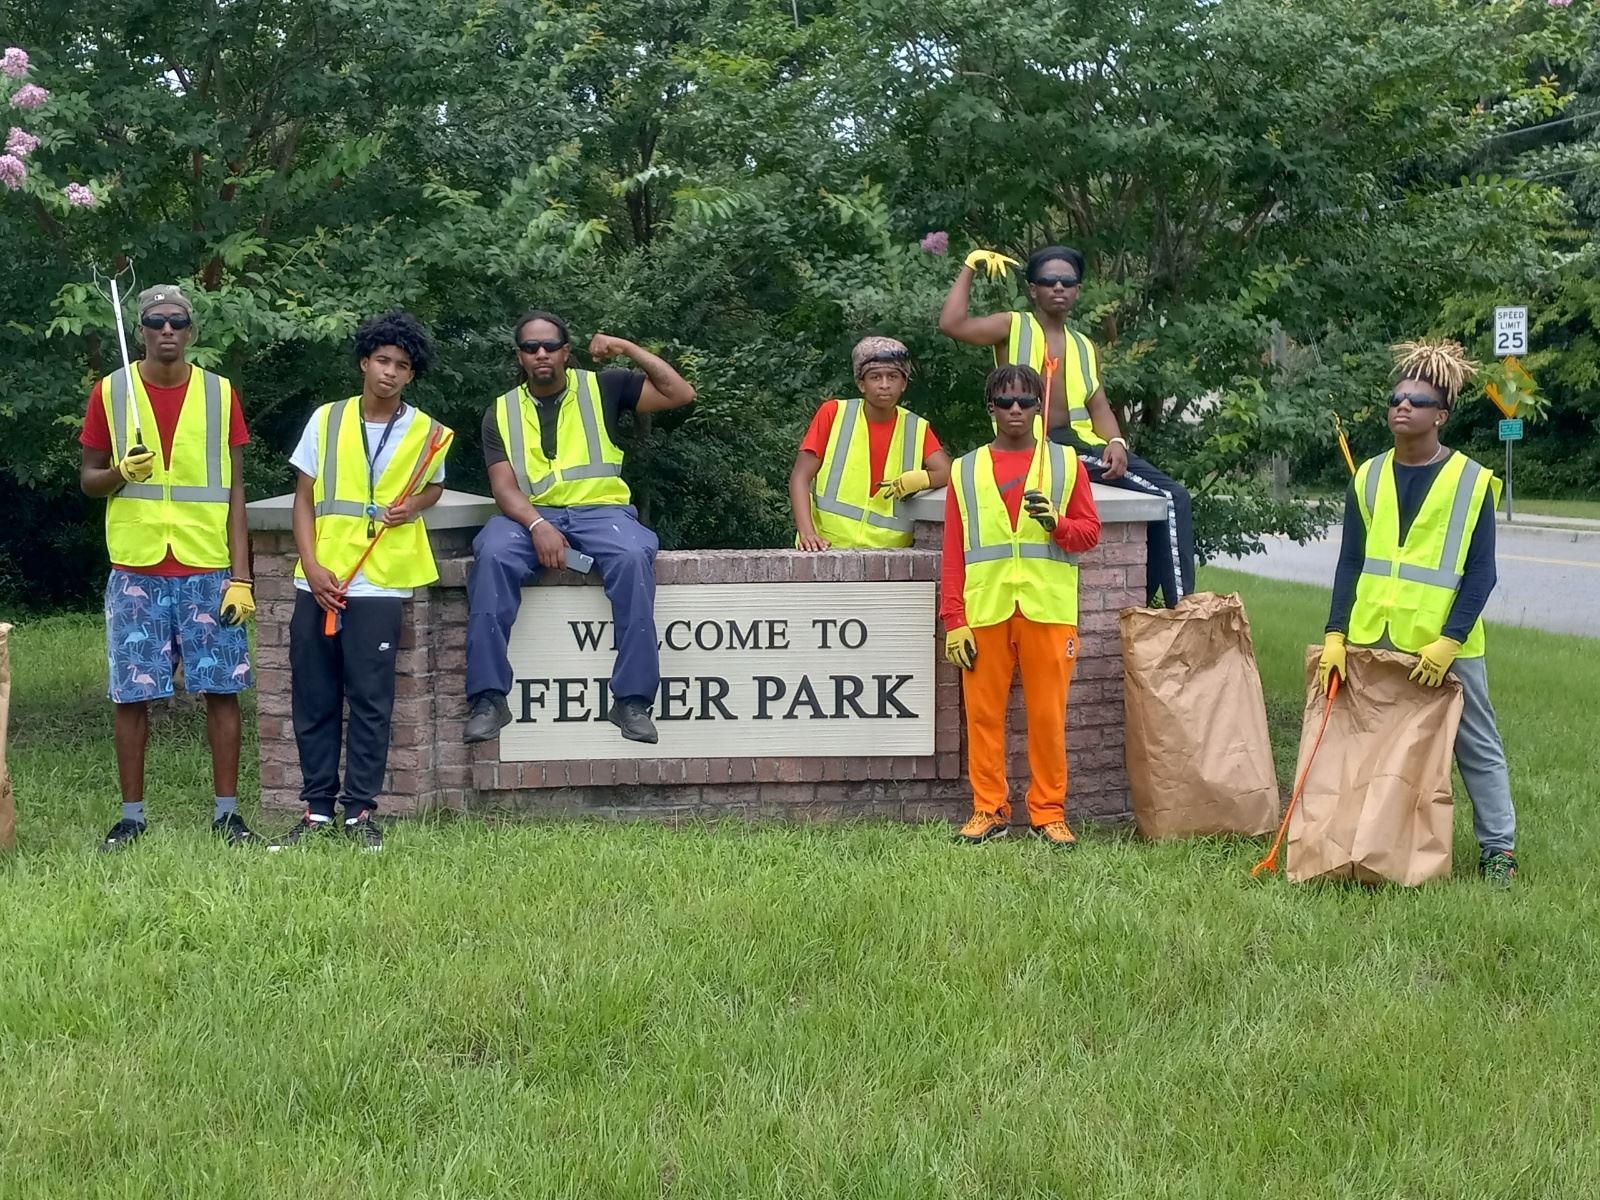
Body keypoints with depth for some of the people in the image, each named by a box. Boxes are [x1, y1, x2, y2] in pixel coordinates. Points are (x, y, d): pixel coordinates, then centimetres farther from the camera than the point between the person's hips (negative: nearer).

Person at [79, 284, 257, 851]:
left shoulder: (220, 394, 4)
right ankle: (132, 815, 11)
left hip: (208, 570, 0)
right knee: (132, 693, 1)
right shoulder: (110, 392, 3)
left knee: (221, 688, 0)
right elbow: (88, 479, 10)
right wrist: (119, 473, -14)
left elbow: (235, 492, 4)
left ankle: (226, 811, 9)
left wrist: (240, 576, -2)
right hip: (136, 570, 0)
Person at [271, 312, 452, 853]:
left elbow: (433, 487, 21)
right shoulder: (326, 420, 5)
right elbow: (304, 499, 6)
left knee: (370, 701, -1)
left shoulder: (427, 433, 4)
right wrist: (312, 566, -6)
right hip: (319, 581, 1)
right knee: (313, 700, 5)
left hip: (379, 584, -1)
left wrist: (413, 504, -3)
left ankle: (360, 811, 7)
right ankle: (317, 809, 14)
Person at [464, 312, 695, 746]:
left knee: (633, 556, -35)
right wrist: (537, 526, -20)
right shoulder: (501, 411, 13)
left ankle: (632, 698, -31)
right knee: (492, 555, -33)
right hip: (530, 514, 1)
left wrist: (628, 349, -2)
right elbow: (503, 485, 0)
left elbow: (680, 394, 7)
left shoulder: (602, 389, 12)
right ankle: (489, 697, -30)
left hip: (599, 510, -1)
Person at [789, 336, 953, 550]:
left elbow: (950, 474, 1)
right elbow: (800, 476, 0)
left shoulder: (917, 429, 9)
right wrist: (807, 532, -15)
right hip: (828, 548, -1)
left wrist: (919, 480, -21)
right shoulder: (834, 414, 4)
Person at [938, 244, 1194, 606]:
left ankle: (1179, 605, -8)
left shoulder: (1085, 348, 24)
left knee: (1172, 496, -10)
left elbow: (1098, 406, 15)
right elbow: (952, 325, -8)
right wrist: (970, 267, -3)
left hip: (1082, 444, 7)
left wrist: (1115, 441, -5)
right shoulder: (1013, 327, 8)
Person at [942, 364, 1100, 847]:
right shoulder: (965, 471, 10)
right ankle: (989, 810, 11)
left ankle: (1048, 812, 9)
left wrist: (1056, 522, -15)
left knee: (1048, 716, 0)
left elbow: (1090, 532, 7)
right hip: (984, 610, 1)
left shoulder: (1065, 464, 10)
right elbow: (953, 552, 7)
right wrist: (953, 621, 0)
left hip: (1048, 610, -1)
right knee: (983, 714, 1)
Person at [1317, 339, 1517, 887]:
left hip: (1444, 643, -3)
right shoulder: (1368, 477, 5)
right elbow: (1350, 564, 5)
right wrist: (1335, 636, -4)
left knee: (1476, 746, 5)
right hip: (1372, 640, 3)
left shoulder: (1472, 482, -5)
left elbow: (1481, 573, -7)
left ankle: (1498, 847, 14)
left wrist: (1448, 642, -16)